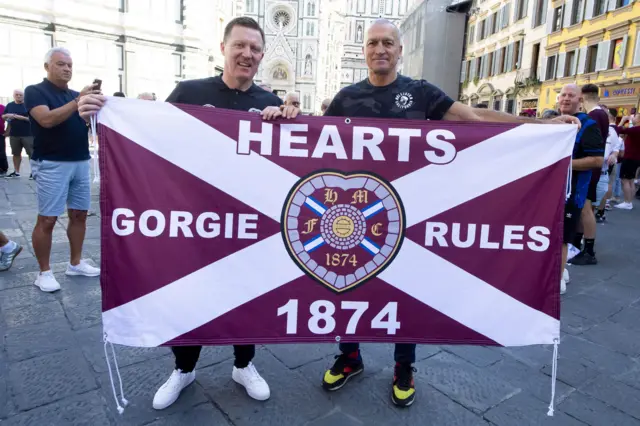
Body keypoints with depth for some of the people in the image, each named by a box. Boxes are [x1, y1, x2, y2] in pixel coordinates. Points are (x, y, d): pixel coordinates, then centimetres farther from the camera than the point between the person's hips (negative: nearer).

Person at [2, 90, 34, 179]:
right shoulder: (9, 105, 12)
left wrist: (22, 117, -19)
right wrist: (7, 115, -5)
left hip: (28, 134, -5)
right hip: (14, 134, 5)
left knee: (31, 153, -6)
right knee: (16, 153, 11)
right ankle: (16, 172, 20)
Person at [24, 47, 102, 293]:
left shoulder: (75, 95, 15)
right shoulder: (35, 92, -2)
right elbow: (47, 119, -20)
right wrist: (78, 101, -25)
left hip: (81, 162, 6)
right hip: (52, 164, -6)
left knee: (79, 215, 9)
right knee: (47, 219, -3)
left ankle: (75, 263, 21)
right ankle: (44, 273, 7)